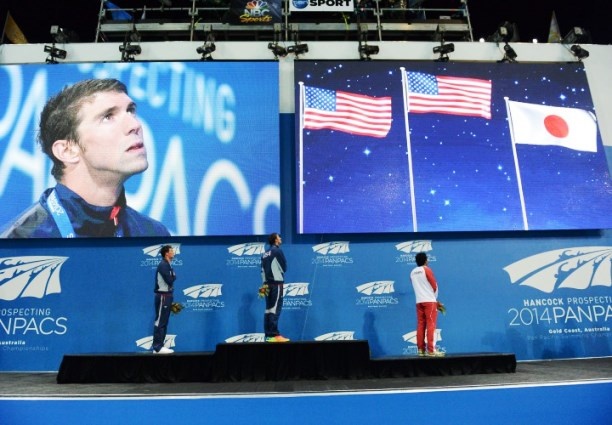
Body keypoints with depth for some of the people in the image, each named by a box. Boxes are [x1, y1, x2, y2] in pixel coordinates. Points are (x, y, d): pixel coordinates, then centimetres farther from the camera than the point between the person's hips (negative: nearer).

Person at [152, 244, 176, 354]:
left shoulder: (168, 265, 15)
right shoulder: (163, 265, -14)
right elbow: (170, 280, -21)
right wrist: (174, 276, -1)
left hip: (167, 296, 9)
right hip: (163, 296, -9)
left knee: (164, 322, 10)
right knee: (160, 322, -6)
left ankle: (159, 345, 15)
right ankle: (157, 347, -2)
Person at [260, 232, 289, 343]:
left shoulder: (264, 254, 16)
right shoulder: (277, 250, -5)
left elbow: (263, 270, 14)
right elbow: (284, 267, -2)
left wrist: (264, 283, 15)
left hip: (267, 283, 7)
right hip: (276, 283, -7)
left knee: (269, 309, 7)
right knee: (275, 308, -9)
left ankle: (268, 335, 8)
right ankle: (274, 335, -12)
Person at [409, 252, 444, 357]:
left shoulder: (413, 272, 12)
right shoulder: (427, 270, -5)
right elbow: (435, 286, -4)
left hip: (419, 301, 5)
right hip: (429, 301, -5)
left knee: (421, 325, 6)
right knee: (431, 325, -5)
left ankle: (421, 349, 6)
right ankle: (431, 350, -7)